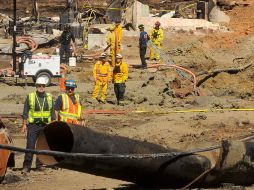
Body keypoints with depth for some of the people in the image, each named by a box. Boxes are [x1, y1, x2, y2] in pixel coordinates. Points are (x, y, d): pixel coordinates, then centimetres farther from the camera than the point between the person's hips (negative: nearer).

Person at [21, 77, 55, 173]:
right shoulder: (30, 97, 4)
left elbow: (52, 112, 13)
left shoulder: (49, 97, 10)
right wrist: (24, 124, 0)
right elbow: (25, 112, 5)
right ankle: (26, 166, -6)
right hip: (33, 125, -2)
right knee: (30, 146, -8)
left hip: (45, 125, 2)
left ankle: (39, 165, 14)